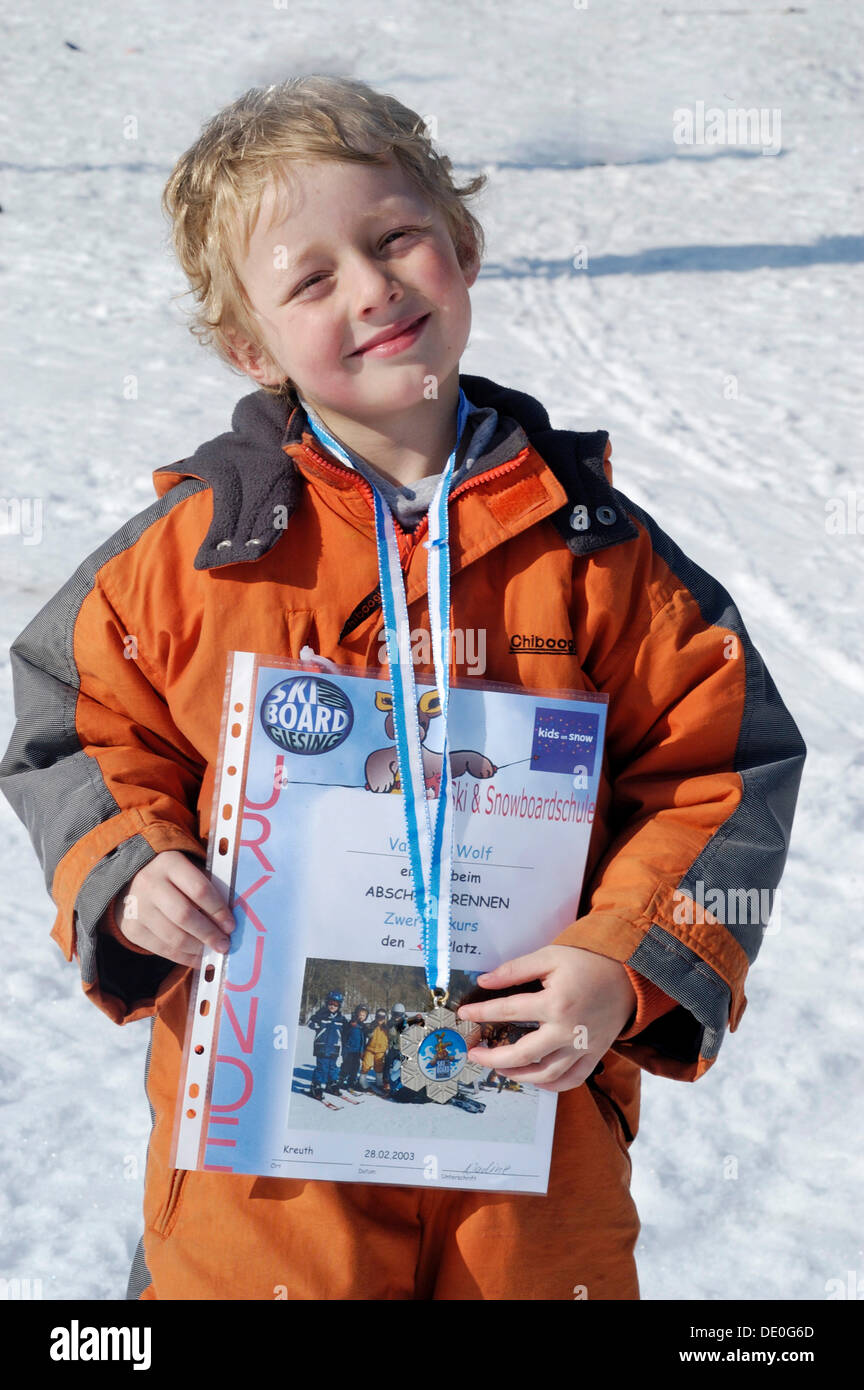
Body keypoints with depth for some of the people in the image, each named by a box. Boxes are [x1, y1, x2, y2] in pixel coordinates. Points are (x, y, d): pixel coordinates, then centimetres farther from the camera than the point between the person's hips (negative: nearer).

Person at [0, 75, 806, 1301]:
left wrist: (632, 968, -13)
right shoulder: (191, 551, -4)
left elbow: (720, 767, -1)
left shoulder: (590, 543, -4)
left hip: (535, 1114, 1)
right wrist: (123, 875, -11)